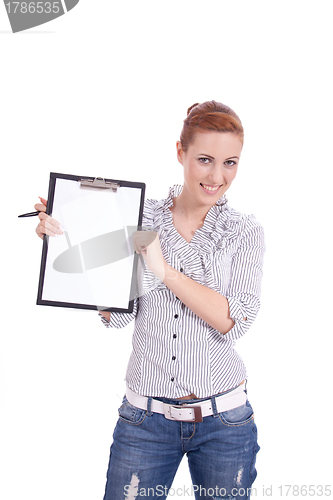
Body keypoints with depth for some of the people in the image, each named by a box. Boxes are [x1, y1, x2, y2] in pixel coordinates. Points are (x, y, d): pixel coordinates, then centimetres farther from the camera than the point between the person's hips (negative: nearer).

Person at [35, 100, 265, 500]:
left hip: (223, 421, 0)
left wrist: (164, 269, -20)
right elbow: (117, 315, -5)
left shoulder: (245, 231, -2)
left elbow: (234, 321, -14)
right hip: (146, 418, 1)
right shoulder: (142, 219, 0)